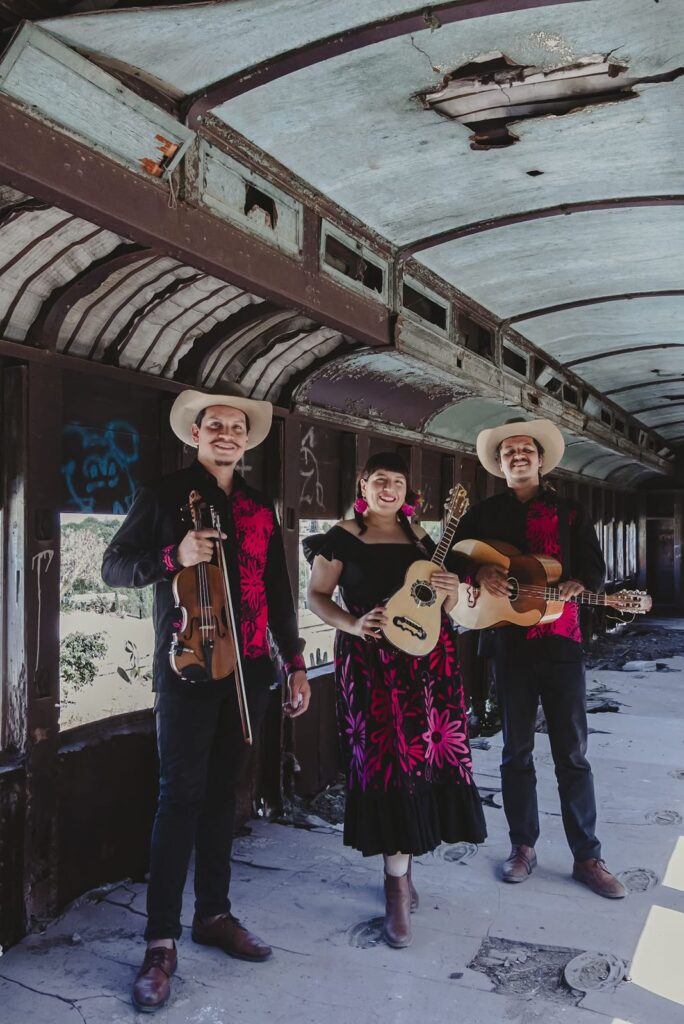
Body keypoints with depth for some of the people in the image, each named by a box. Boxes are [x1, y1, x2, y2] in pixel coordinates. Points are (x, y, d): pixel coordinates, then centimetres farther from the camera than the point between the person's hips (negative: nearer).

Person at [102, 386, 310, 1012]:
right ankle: (161, 941, 5)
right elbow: (114, 567, -2)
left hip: (249, 667, 4)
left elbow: (278, 592, 15)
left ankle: (214, 914, 25)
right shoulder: (167, 495, 1)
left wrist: (295, 663, 12)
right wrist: (174, 556, -20)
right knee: (180, 795, -4)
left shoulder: (260, 509, 14)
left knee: (223, 790, 12)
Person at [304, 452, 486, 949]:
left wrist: (450, 590, -2)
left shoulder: (419, 537, 15)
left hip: (429, 659, 4)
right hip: (373, 662, -4)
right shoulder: (342, 538, 2)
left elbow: (445, 604, 21)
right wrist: (353, 623, -16)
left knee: (426, 757, 5)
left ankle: (400, 866, 26)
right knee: (388, 761, -6)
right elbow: (317, 596, 1)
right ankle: (398, 886, 6)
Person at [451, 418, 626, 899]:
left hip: (561, 641, -1)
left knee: (572, 753, 3)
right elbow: (451, 559, 7)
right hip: (508, 642, 1)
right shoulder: (483, 514, 8)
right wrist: (479, 572, -12)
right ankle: (523, 847, 22)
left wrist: (576, 585, -18)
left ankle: (587, 856, 14)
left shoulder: (570, 512, 7)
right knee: (517, 750, 10)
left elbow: (595, 569, 3)